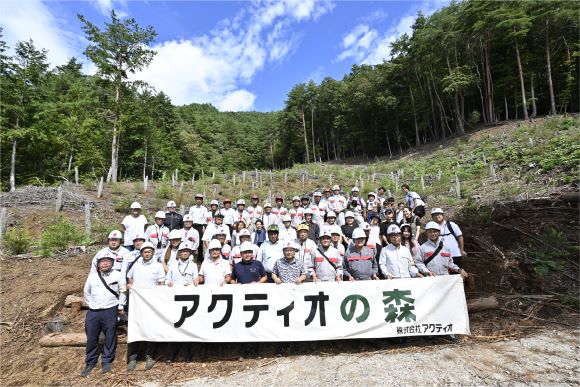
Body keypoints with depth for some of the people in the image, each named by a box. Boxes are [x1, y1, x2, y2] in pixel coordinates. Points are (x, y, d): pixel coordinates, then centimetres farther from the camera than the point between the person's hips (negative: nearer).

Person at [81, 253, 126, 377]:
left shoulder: (118, 275, -1)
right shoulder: (92, 276, 6)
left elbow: (122, 292, 4)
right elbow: (86, 292, 17)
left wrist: (120, 306, 3)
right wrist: (90, 304, 12)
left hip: (110, 311, -2)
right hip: (93, 311, 2)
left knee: (110, 337, 5)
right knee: (91, 338, 10)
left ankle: (107, 361, 21)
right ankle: (90, 362, 26)